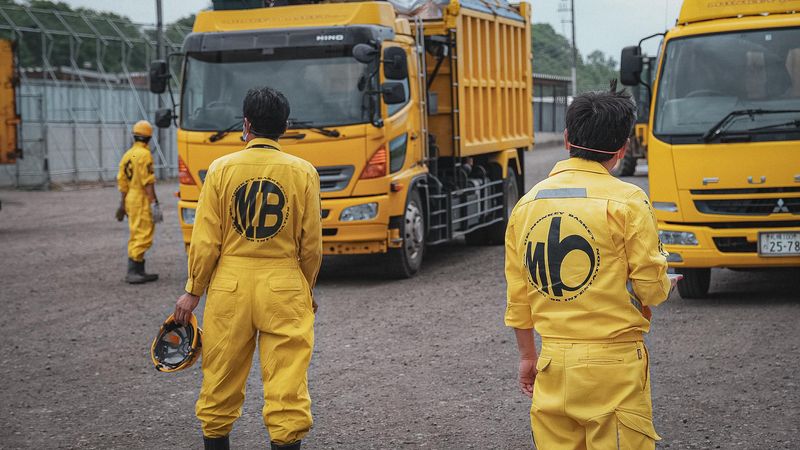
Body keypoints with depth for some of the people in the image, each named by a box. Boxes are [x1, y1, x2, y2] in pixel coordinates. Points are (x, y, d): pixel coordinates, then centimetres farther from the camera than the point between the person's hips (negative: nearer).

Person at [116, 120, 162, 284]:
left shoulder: (128, 154, 11)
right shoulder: (144, 155, -14)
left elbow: (122, 181, 15)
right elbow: (148, 182, -18)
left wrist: (122, 204, 21)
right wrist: (154, 203, -17)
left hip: (130, 199, 9)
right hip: (142, 200, -9)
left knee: (137, 236, 14)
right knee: (142, 237, -7)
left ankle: (139, 271, 19)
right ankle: (132, 272, -10)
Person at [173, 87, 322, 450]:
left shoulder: (222, 168, -2)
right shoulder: (303, 172, -2)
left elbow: (206, 240, -3)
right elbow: (311, 244, 1)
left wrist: (193, 291, 8)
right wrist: (306, 289, 16)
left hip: (229, 286, 1)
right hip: (284, 286, -1)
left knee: (221, 381, 13)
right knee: (287, 383, 2)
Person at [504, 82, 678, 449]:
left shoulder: (527, 204, 5)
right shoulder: (626, 202, -10)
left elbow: (517, 295, 10)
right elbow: (651, 288, -9)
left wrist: (527, 356, 22)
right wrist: (665, 284, 15)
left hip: (553, 363, 5)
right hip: (614, 362, -5)